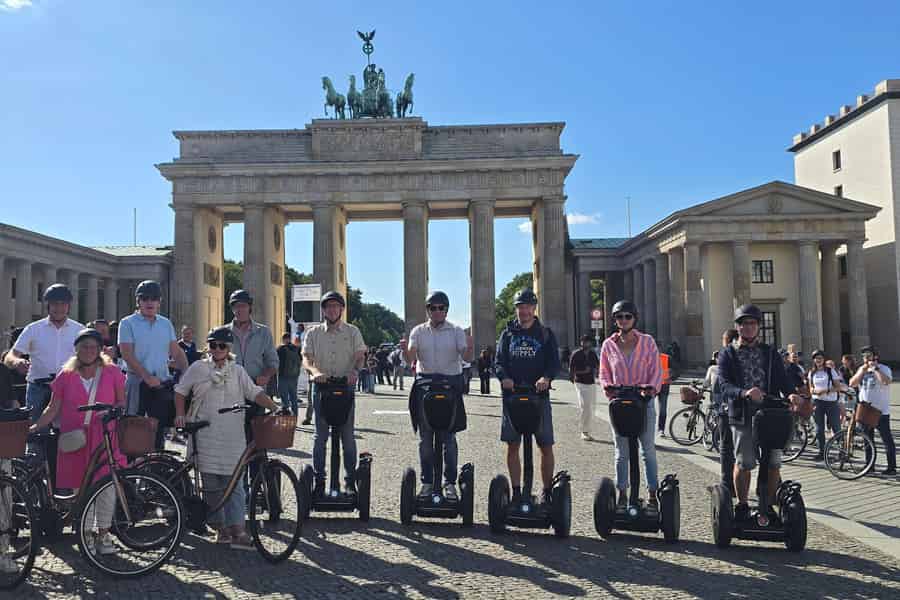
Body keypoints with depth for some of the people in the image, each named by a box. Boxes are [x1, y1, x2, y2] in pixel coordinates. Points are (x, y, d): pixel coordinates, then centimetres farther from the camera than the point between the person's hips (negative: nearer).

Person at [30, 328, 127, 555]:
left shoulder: (112, 372, 6)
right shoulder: (66, 376, 6)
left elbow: (122, 402, 12)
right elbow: (53, 409, 8)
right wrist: (34, 427, -3)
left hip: (104, 438, 0)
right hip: (74, 440, 0)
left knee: (106, 484, -3)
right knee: (81, 488, 2)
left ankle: (103, 534, 11)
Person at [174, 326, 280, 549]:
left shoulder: (237, 371, 9)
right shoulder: (198, 368, 7)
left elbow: (255, 393, 2)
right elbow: (180, 390, 15)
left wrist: (275, 407, -12)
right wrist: (181, 415, 3)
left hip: (232, 436, 0)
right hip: (206, 434, 0)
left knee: (234, 482, -4)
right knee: (211, 485, 5)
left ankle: (237, 531, -4)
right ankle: (220, 528, 17)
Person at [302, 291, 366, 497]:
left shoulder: (352, 331, 8)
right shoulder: (313, 333, 9)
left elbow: (360, 355, -1)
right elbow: (306, 358, 0)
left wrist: (354, 370, -23)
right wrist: (315, 371, -22)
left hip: (346, 387, 0)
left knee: (347, 435, 3)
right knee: (320, 435, 3)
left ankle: (350, 480, 12)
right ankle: (319, 480, 10)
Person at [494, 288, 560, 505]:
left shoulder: (546, 334, 9)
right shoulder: (507, 333, 12)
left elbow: (555, 363, 0)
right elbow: (498, 361, 5)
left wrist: (546, 378, -21)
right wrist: (504, 377, -16)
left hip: (539, 395, -1)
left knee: (546, 446, 0)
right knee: (512, 446, 3)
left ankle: (547, 491, 13)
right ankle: (516, 491, 13)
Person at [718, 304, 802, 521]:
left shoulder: (770, 353, 15)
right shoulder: (727, 354, 5)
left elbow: (782, 379, 4)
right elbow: (724, 386, -8)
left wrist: (791, 393, -18)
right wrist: (744, 393, -28)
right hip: (742, 416, -2)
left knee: (774, 463, 3)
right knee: (744, 463, -4)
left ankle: (769, 507, 20)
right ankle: (742, 506, 15)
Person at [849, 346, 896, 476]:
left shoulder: (884, 368, -6)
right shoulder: (861, 369, 11)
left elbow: (886, 381, -27)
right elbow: (852, 383, 1)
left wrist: (875, 368, -20)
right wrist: (862, 371, -7)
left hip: (881, 411, -6)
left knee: (887, 439, -1)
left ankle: (892, 467, 4)